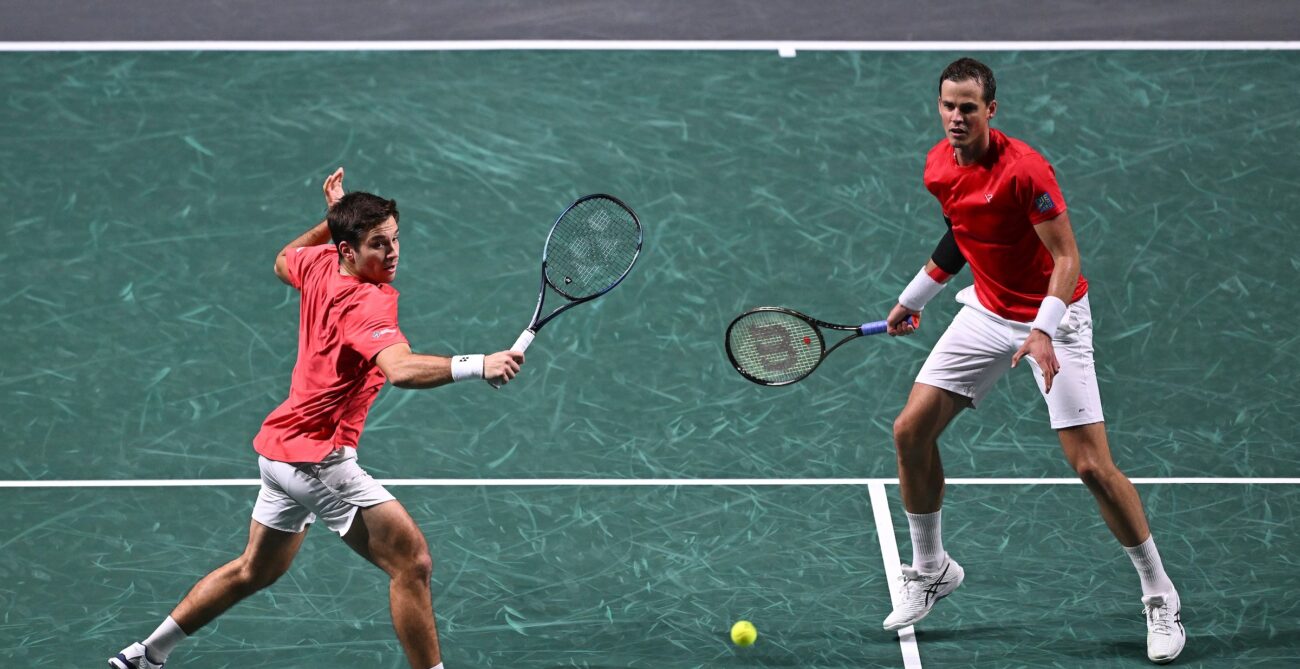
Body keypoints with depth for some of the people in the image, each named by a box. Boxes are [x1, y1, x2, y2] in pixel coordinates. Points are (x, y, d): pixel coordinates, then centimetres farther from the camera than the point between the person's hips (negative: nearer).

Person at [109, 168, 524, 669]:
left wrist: (333, 218, 22)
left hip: (281, 443, 10)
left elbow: (283, 261, 27)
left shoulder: (318, 265, 0)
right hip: (317, 456, -10)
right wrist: (476, 365, -56)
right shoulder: (367, 304, -25)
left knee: (255, 570, 27)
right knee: (412, 562, -13)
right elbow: (401, 369, -45)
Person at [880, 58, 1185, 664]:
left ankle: (1160, 597, 3)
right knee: (910, 431, -1)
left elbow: (1066, 257, -23)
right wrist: (914, 298, 23)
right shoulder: (938, 167, -3)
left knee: (1093, 466, -13)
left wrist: (1042, 332, -35)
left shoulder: (1024, 170, -25)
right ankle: (931, 570, 19)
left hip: (1053, 317, -6)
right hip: (987, 312, 7)